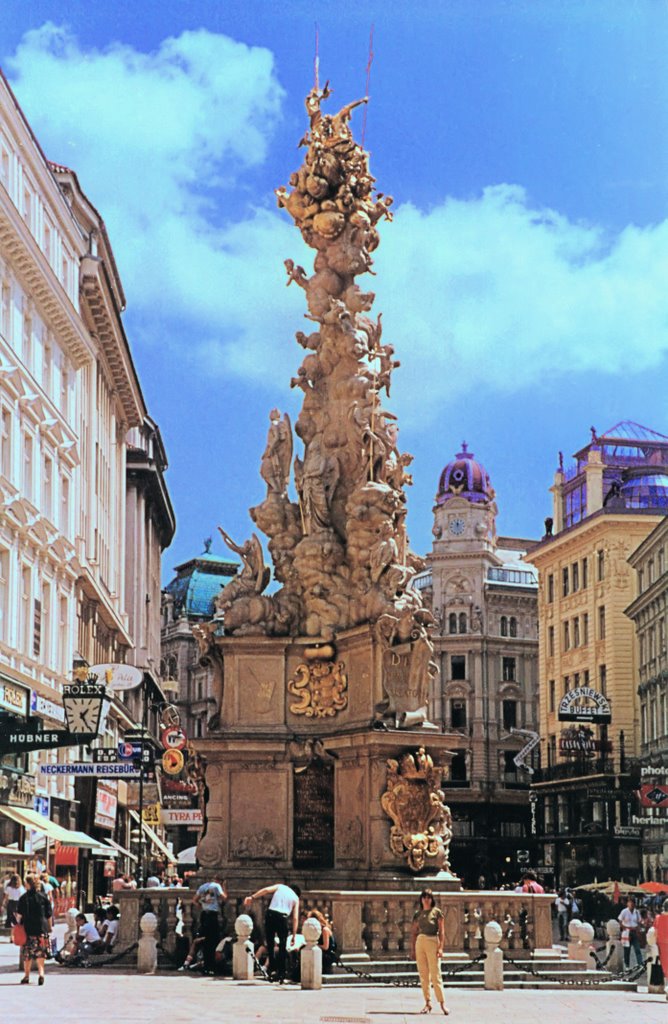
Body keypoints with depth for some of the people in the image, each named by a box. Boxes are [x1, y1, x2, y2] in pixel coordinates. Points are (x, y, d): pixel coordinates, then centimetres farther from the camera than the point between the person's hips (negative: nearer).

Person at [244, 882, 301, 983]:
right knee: (282, 946, 12)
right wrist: (294, 935, 9)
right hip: (283, 917, 0)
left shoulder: (280, 886, 21)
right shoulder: (296, 898, 18)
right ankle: (281, 973, 10)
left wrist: (252, 897, -6)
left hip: (270, 914, 0)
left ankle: (272, 969, 1)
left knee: (270, 944, 12)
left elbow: (266, 890, 0)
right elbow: (295, 918, 9)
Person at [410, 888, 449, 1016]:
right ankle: (427, 1003, 9)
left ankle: (442, 1003, -4)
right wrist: (412, 949, 8)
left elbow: (441, 931, -3)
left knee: (435, 975, -8)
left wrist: (440, 948, -12)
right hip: (419, 942, 4)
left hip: (433, 942, -4)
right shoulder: (418, 913, 12)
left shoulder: (437, 912, 1)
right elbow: (413, 932, 14)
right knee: (423, 975, 4)